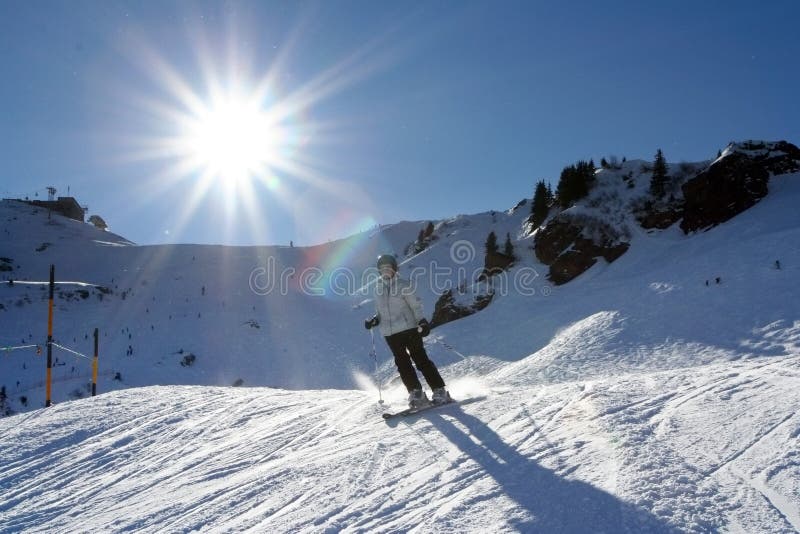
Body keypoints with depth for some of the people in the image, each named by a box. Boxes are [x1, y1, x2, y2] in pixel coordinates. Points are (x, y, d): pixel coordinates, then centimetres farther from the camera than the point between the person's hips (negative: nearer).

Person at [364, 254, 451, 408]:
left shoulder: (403, 285, -4)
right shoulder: (378, 287, 11)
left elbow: (416, 305, -6)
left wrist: (422, 321, -18)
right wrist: (374, 320, 2)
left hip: (409, 328, -5)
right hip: (389, 333, 5)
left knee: (421, 359, -7)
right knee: (403, 363, 2)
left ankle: (440, 391, -2)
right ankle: (416, 393, 8)